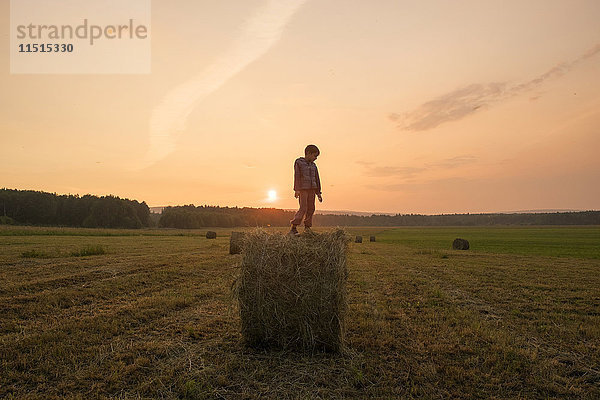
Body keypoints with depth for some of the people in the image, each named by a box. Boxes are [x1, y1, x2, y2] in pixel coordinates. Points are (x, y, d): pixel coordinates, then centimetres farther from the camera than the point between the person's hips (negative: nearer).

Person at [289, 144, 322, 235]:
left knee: (311, 208, 5)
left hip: (311, 189, 6)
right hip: (302, 188, -6)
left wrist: (318, 193, 14)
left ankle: (307, 226, 19)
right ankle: (293, 228, -12)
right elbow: (297, 176, -8)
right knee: (303, 208, -13)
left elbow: (317, 179, 17)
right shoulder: (298, 162, 0)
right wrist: (296, 190, -16)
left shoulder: (313, 165, 15)